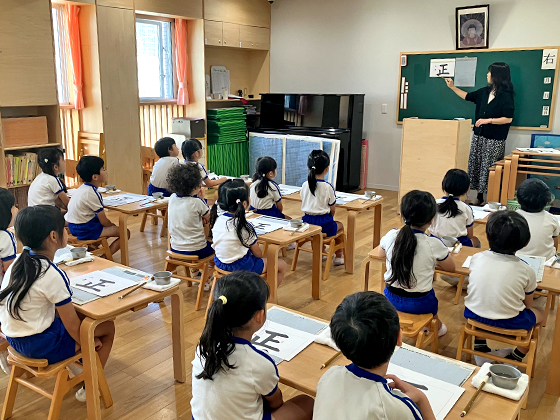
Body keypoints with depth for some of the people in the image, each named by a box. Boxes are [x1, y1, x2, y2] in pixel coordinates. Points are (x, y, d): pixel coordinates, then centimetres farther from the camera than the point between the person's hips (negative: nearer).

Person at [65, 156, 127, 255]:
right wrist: (112, 225, 4)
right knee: (125, 233, -11)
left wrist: (111, 224, 13)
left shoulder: (83, 188, 5)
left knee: (111, 225, 30)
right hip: (85, 230, -10)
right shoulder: (92, 194, -22)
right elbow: (104, 221, -15)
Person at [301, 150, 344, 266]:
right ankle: (338, 257, 35)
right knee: (340, 226, 28)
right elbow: (332, 210, -8)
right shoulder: (328, 187, -16)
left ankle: (322, 252, 50)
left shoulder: (305, 185, -3)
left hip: (307, 222, 5)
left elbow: (304, 205, 7)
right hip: (324, 224, -5)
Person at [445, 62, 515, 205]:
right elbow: (467, 96, 23)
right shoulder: (485, 92, 9)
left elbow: (508, 118, -15)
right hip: (479, 136, 7)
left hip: (494, 140, -7)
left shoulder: (506, 96, -12)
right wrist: (452, 87, 21)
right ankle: (479, 197, 19)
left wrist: (488, 120, -19)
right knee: (476, 166, 9)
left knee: (489, 170, -5)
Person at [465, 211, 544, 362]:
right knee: (539, 315, 26)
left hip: (473, 315, 3)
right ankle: (516, 357, 25)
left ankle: (479, 345, 36)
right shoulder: (526, 271, -15)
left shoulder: (476, 258, -10)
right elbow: (527, 305, -2)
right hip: (509, 324, -2)